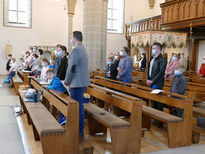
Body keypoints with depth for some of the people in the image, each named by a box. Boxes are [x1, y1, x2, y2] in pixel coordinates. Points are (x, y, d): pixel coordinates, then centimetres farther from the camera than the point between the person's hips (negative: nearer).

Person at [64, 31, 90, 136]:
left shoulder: (76, 49, -15)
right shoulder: (82, 49, 17)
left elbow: (71, 67, -19)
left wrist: (67, 81, -5)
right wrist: (69, 80, 18)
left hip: (77, 83, -10)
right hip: (82, 82, 10)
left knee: (78, 107, -3)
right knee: (80, 106, 17)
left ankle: (79, 131, 5)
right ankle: (80, 129, 28)